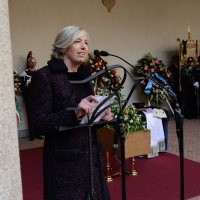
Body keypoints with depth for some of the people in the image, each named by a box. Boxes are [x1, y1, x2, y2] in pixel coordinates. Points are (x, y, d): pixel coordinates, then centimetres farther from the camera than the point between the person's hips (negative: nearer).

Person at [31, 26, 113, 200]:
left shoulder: (85, 74, 9)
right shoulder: (44, 76, -11)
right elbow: (40, 122, -16)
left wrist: (104, 116, -5)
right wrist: (75, 113, -29)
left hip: (91, 154, 7)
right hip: (64, 160, -6)